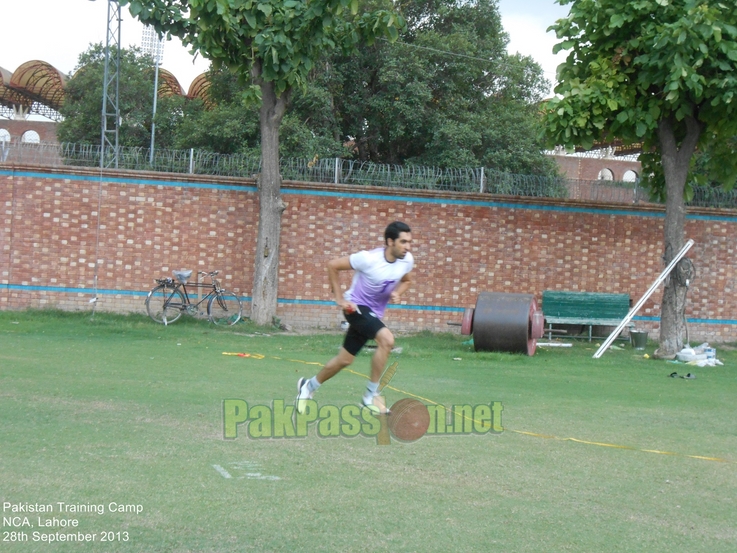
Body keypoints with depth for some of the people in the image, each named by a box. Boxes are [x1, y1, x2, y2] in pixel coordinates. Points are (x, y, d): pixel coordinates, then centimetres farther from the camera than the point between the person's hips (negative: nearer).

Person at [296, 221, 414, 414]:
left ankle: (309, 386, 39)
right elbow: (333, 265, -14)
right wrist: (339, 299, -14)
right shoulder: (369, 258, -25)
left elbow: (406, 280, 16)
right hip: (356, 306, -7)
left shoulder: (407, 260, -8)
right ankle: (370, 396, -19)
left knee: (344, 360, 14)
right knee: (387, 339, -30)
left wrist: (397, 293, -7)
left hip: (374, 313, 7)